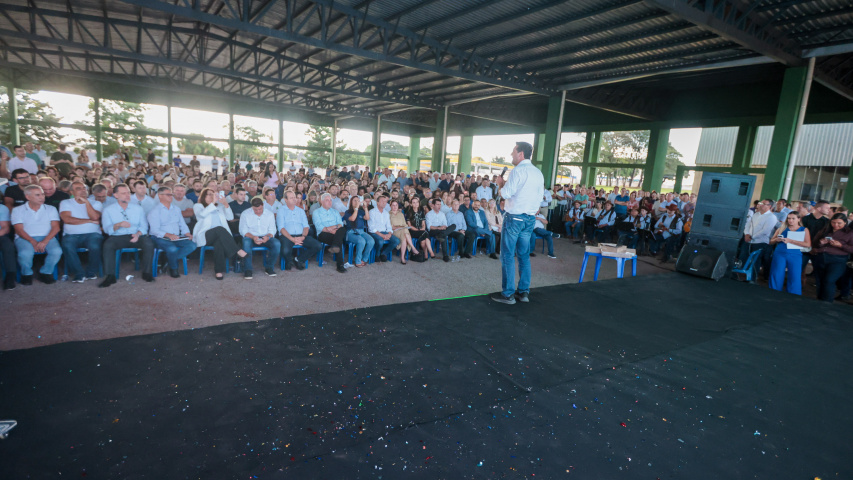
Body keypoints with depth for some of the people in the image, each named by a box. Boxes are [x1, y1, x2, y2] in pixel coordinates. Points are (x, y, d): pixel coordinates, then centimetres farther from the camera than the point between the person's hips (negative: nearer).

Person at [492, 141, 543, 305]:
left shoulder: (518, 170, -12)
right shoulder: (538, 173, 11)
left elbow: (506, 193, -16)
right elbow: (541, 196, 14)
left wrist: (500, 184, 3)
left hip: (514, 217, -7)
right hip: (530, 219, 7)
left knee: (508, 256, -1)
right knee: (524, 255, 13)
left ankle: (508, 294, 2)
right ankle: (524, 292, 17)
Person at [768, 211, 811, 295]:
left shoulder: (804, 230, 9)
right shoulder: (782, 228, 13)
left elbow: (808, 244, -5)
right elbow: (771, 241, 14)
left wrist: (790, 241, -14)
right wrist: (777, 240, -8)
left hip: (795, 256, -1)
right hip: (779, 254, 1)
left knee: (794, 279, -6)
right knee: (776, 277, -2)